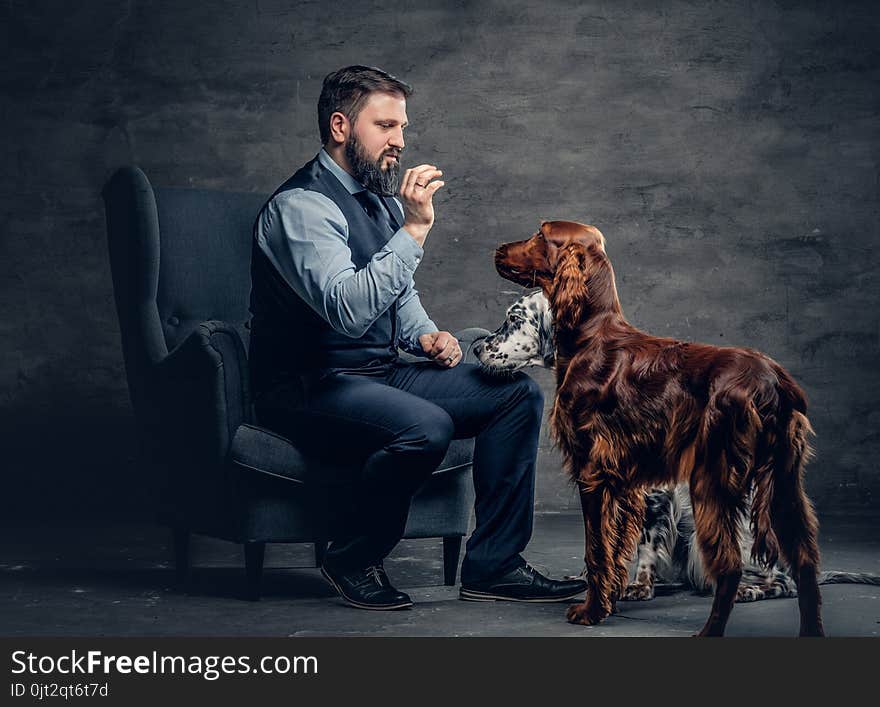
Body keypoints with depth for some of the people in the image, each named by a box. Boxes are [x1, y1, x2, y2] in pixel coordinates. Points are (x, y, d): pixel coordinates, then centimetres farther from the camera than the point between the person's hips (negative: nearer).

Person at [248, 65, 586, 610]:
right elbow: (347, 309, -31)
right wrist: (414, 230, -30)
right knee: (425, 427, -36)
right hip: (310, 387, -9)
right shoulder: (301, 206, -16)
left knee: (518, 393, -3)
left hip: (382, 374, 9)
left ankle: (493, 564, 0)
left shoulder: (382, 201, 13)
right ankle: (353, 561, -10)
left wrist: (426, 335, 5)